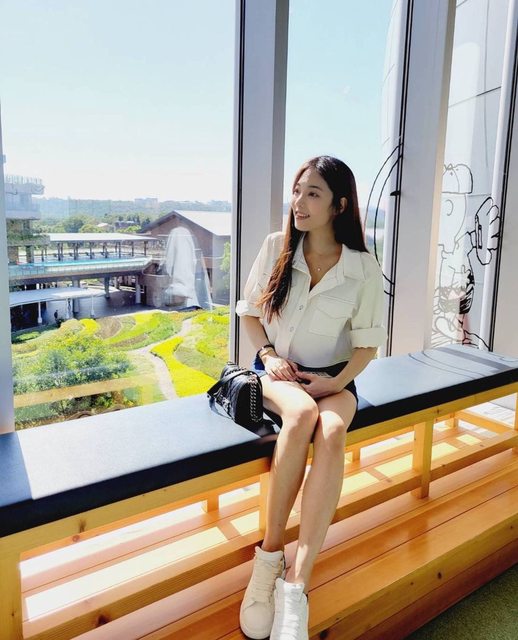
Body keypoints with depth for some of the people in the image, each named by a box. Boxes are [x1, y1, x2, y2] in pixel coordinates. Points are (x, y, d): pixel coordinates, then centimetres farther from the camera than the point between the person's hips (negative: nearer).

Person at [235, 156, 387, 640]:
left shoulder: (364, 269, -5)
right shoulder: (275, 248, -3)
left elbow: (368, 344, 0)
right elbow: (249, 312, 8)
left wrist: (337, 383, -15)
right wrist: (268, 353, -9)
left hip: (331, 377, 0)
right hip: (277, 371, 0)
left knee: (332, 430, -35)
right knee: (302, 413, -36)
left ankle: (296, 583, -31)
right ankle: (270, 553, -20)